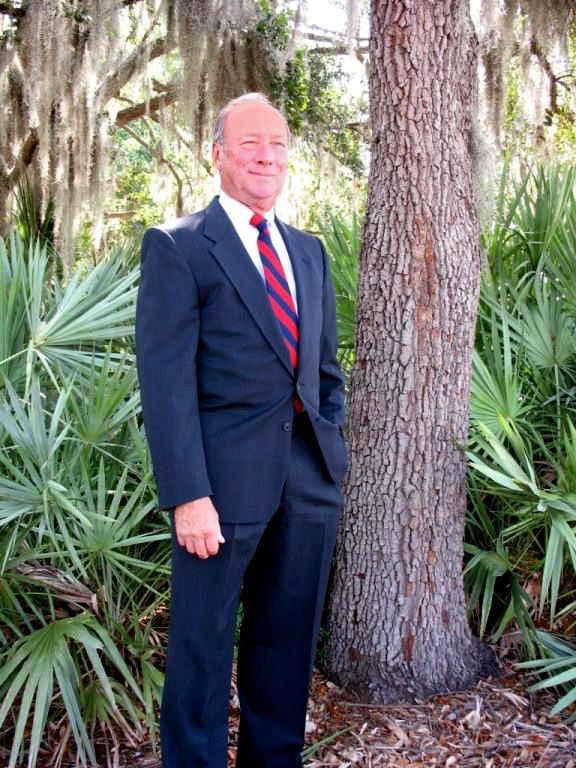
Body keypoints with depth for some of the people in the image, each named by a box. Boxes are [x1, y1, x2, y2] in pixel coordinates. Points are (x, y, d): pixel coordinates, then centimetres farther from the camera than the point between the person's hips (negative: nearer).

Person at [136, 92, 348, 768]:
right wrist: (188, 496, -17)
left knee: (287, 639, 17)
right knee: (202, 645, 7)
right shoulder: (175, 247, -4)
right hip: (226, 477, -6)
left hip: (310, 477, 6)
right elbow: (165, 381, -11)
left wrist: (330, 454, 10)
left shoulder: (309, 251, 15)